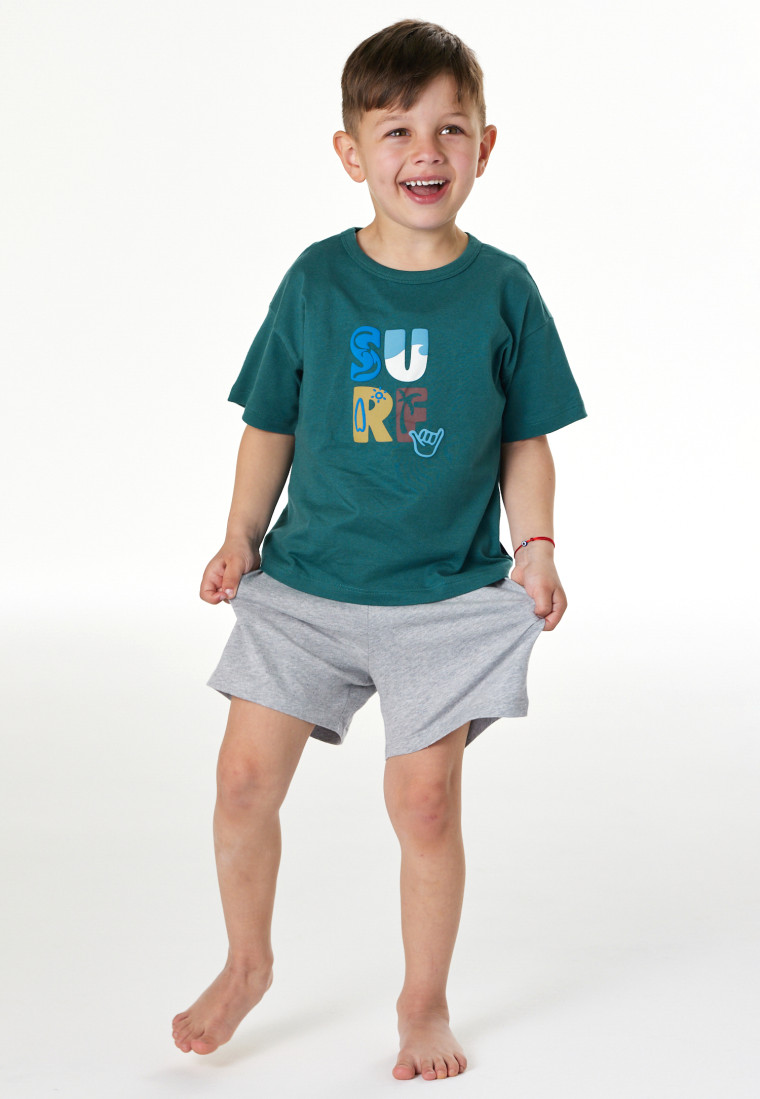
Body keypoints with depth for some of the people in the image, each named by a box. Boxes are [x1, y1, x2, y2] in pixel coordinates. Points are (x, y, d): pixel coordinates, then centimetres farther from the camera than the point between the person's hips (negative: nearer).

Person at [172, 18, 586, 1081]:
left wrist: (536, 546, -7)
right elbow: (272, 427, 6)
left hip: (447, 594, -1)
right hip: (306, 579, 1)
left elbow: (525, 440, 5)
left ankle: (425, 1003, 23)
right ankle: (246, 964, 28)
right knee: (246, 777, 1)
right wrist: (241, 537, 0)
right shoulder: (317, 279, -2)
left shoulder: (503, 289, -2)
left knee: (425, 800, 1)